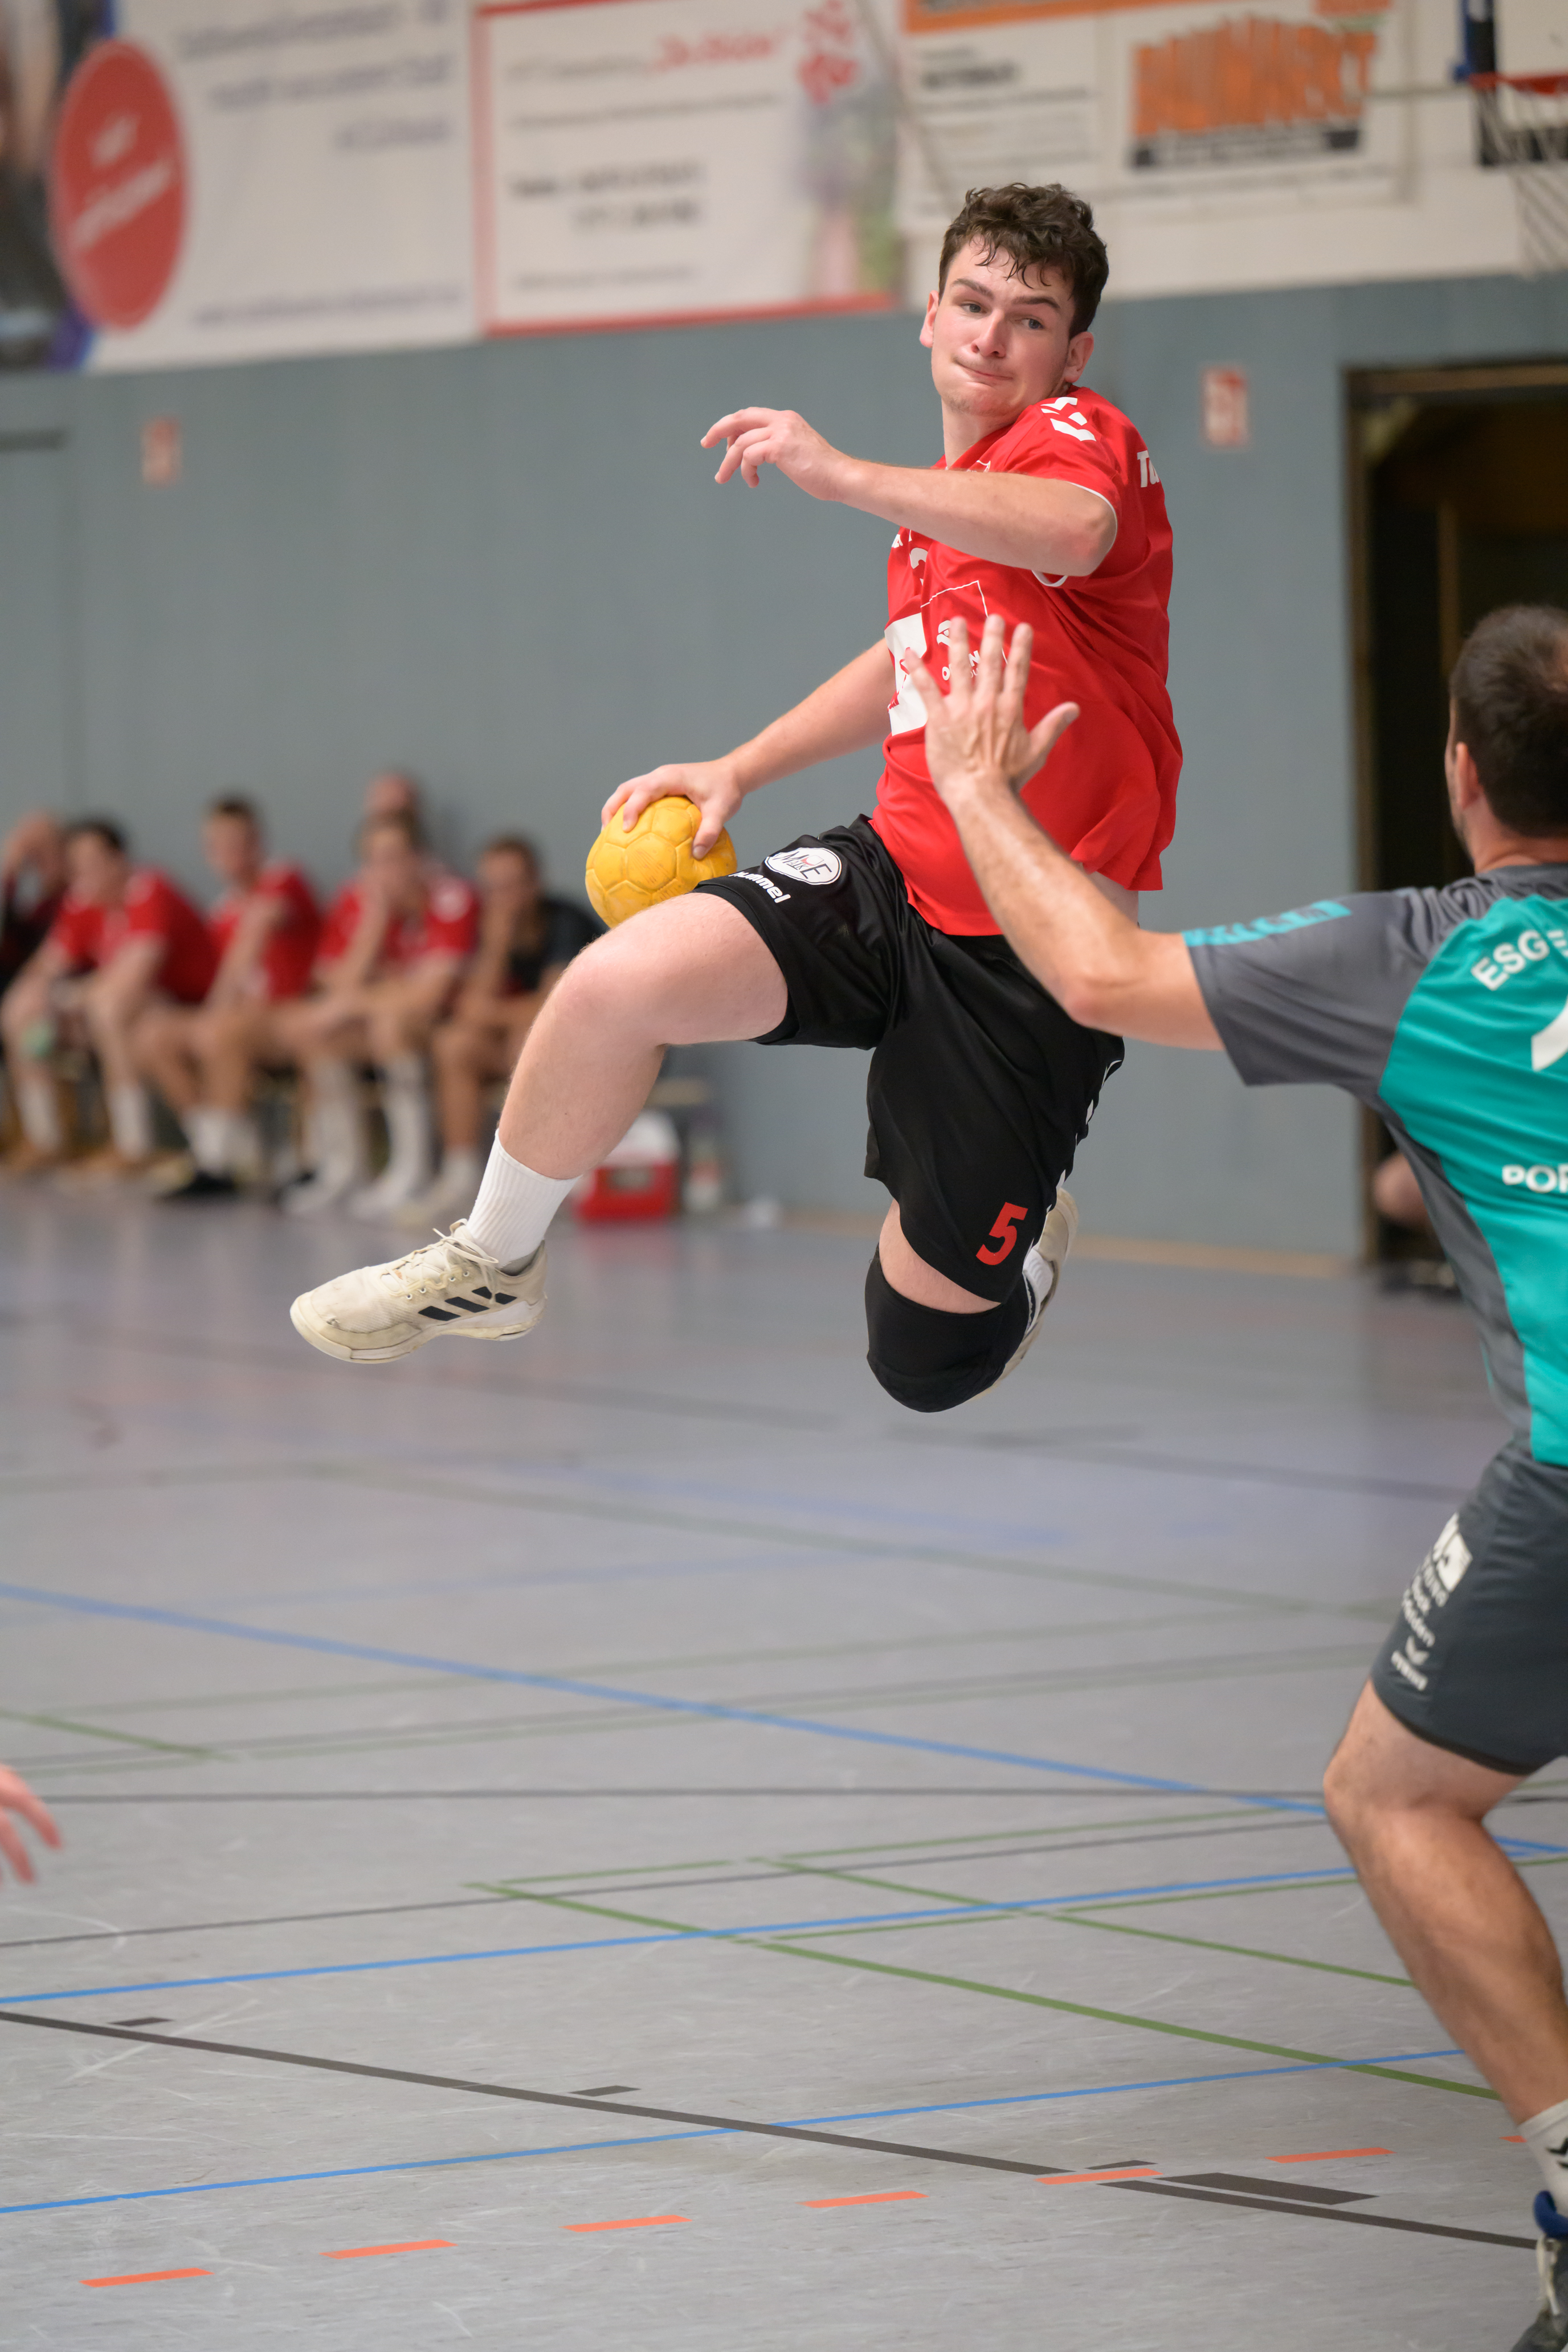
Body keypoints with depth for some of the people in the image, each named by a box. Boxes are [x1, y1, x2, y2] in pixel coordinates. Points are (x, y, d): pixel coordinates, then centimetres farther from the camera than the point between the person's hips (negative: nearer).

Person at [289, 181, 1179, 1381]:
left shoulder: (1077, 434, -11)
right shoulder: (942, 498, 14)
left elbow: (1075, 529, -38)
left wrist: (843, 474, -40)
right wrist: (741, 768, 25)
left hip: (1033, 950, -6)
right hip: (900, 873, 6)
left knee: (927, 1362, 2)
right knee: (620, 979, -23)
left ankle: (1030, 1230, 38)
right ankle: (491, 1266, 1)